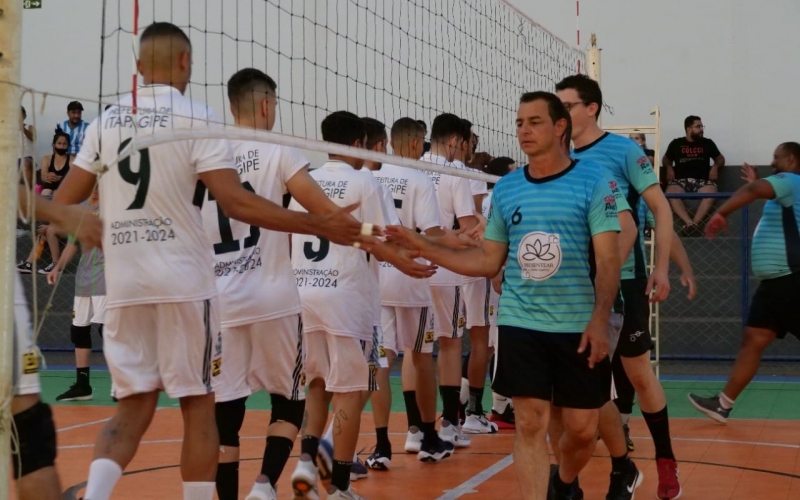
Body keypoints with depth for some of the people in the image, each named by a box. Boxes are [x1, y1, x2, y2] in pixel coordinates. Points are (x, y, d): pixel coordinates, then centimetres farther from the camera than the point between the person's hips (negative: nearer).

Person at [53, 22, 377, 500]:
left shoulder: (106, 121, 9)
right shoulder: (196, 119, -6)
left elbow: (62, 204, 11)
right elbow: (236, 202, -15)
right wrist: (320, 225, -12)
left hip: (123, 284, 4)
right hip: (182, 281, -4)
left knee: (134, 407, 10)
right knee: (198, 406, 8)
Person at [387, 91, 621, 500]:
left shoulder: (593, 182, -4)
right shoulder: (505, 189, 7)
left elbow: (608, 259, -9)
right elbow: (487, 261, 10)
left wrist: (599, 319, -22)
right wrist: (422, 246, 1)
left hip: (579, 327, -2)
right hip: (519, 325, 2)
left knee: (582, 428, 7)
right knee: (530, 424, -4)